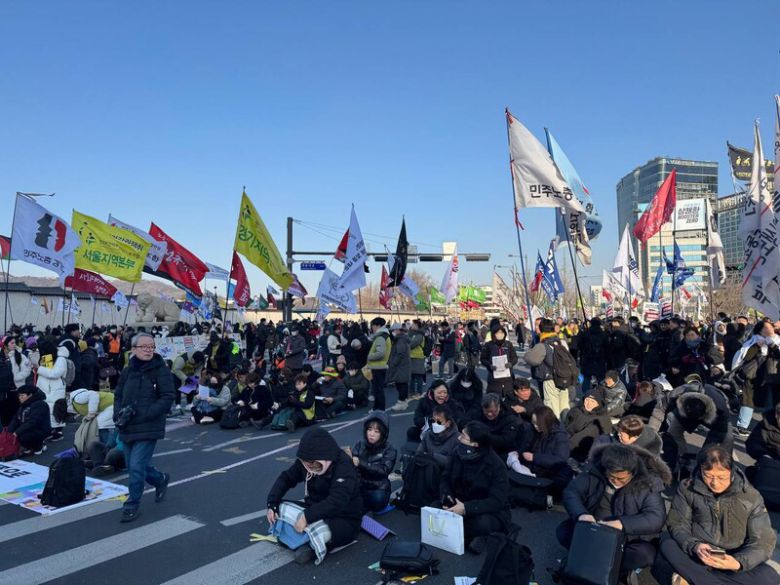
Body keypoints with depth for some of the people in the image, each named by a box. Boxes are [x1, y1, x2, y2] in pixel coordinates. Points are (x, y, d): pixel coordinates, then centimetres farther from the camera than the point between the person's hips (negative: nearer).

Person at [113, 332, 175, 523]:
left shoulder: (161, 370, -10)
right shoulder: (128, 370, 6)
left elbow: (167, 398, -14)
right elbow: (118, 394, 14)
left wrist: (141, 414, -20)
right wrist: (119, 412, -5)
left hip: (148, 428, -6)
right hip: (127, 428, 6)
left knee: (136, 467, -8)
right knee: (133, 466, 18)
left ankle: (132, 506, 13)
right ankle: (161, 480, 44)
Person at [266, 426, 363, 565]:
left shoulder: (344, 466, -25)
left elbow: (336, 502, -34)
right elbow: (286, 478, 2)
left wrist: (307, 516, -41)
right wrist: (272, 504, -13)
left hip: (344, 519, -7)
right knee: (280, 508, -8)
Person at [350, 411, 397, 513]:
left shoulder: (389, 450, -7)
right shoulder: (360, 444, 1)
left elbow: (384, 470, -21)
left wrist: (360, 463, -32)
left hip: (378, 488, -1)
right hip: (359, 485, 2)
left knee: (378, 499, -33)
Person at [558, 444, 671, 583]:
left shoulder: (648, 483, -19)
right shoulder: (595, 470, -13)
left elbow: (657, 518, -27)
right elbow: (571, 491, -12)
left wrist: (622, 524, -41)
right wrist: (580, 514, -34)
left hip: (629, 538, -3)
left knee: (644, 554, -34)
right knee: (563, 530, -18)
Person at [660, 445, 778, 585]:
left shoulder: (750, 497, -9)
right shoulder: (687, 488, -8)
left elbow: (763, 542, -9)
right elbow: (677, 525, -6)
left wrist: (738, 562, -28)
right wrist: (694, 546, -29)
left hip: (731, 560, 0)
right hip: (696, 554, 0)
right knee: (668, 546, -29)